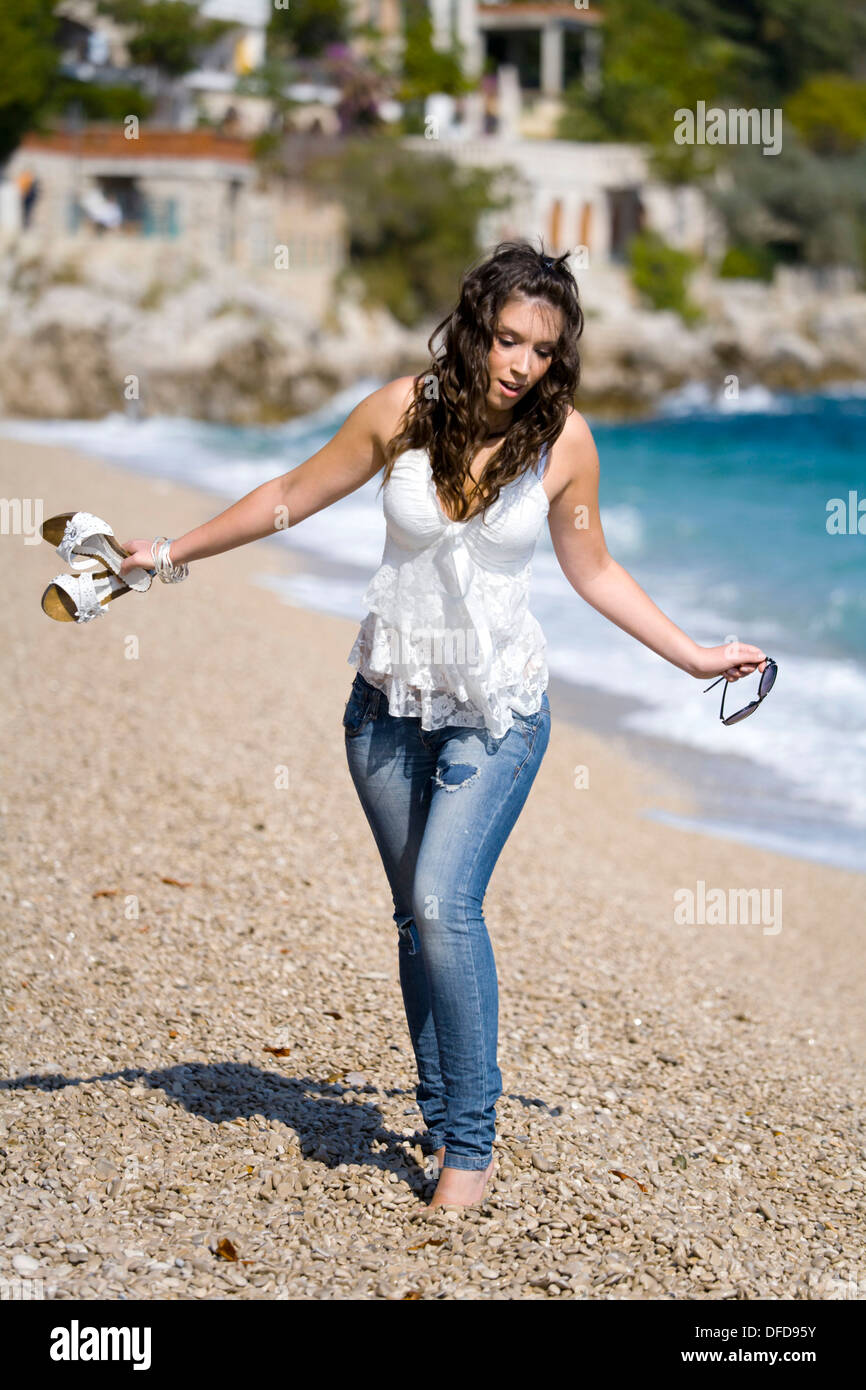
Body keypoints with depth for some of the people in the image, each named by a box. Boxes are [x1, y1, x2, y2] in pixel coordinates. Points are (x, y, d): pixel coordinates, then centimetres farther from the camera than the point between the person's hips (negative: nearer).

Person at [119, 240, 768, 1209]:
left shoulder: (563, 440, -9)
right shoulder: (403, 410, -8)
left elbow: (593, 572, 6)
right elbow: (292, 498, 4)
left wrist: (694, 657, 9)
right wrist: (171, 554, 8)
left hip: (498, 710, -2)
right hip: (391, 701, 2)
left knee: (444, 905, -16)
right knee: (418, 915, 10)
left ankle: (470, 1144, -6)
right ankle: (441, 1116, 24)